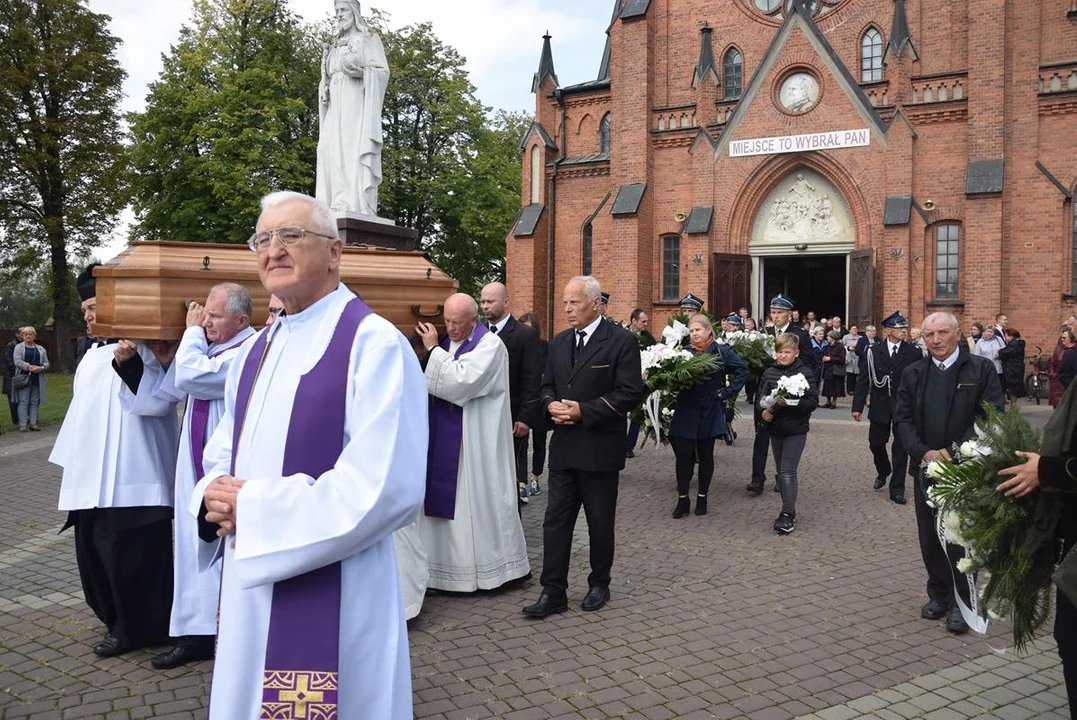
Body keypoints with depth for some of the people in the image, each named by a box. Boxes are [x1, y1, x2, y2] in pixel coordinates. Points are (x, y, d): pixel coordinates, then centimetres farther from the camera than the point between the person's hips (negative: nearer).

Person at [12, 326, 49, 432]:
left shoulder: (41, 349, 15)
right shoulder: (19, 347, 6)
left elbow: (46, 363, 10)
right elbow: (17, 361, -8)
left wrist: (41, 368, -12)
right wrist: (29, 367, -20)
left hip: (37, 380, 3)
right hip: (24, 378, -3)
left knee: (35, 402, 4)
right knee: (23, 402, -5)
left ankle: (33, 423, 8)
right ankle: (23, 425, -3)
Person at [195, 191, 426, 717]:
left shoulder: (374, 343, -16)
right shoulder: (254, 352, 10)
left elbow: (385, 488, -24)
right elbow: (221, 457, 17)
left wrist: (253, 508, -19)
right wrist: (216, 497, -7)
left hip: (332, 593, -7)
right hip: (248, 584, 8)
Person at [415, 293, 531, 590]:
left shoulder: (490, 344, -11)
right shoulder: (445, 342, 10)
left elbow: (461, 381, -22)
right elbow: (434, 384, 15)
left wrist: (433, 349, -15)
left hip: (475, 441, -7)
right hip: (444, 438, 7)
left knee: (476, 499, 0)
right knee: (447, 499, 10)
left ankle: (487, 567, 14)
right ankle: (449, 567, 20)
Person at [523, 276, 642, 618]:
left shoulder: (621, 341, -8)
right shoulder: (559, 343, 11)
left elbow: (630, 394, -14)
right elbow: (547, 385, 16)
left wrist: (583, 411, -20)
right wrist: (552, 405, -8)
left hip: (600, 448, -5)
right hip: (564, 447, 5)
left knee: (600, 522, 10)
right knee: (556, 520, 4)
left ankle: (599, 584, 28)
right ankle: (553, 592, 11)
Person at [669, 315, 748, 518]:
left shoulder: (721, 351, -3)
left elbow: (742, 370, -3)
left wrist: (727, 392, -7)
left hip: (709, 413, -1)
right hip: (686, 412, 1)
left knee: (705, 455, 11)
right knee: (683, 454, -1)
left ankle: (702, 497, 24)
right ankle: (682, 499, 10)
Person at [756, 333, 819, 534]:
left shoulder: (804, 372, -8)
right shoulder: (769, 373, 3)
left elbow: (813, 401, -12)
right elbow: (760, 397, 8)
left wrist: (790, 403, -24)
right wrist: (763, 410, -12)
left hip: (796, 430, -5)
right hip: (775, 429, 5)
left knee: (788, 472, -9)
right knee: (781, 472, 12)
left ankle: (787, 515, -5)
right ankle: (789, 510, 24)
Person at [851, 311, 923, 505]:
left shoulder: (913, 353, -4)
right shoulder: (873, 351, -3)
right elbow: (864, 380, -2)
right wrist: (858, 406, -6)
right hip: (880, 406, 1)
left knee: (900, 447, 3)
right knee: (876, 443, 12)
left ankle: (897, 489, 13)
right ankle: (883, 472, 42)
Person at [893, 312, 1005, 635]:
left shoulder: (981, 369, -2)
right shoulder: (914, 374, 7)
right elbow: (902, 418, 4)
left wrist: (955, 451, -16)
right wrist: (923, 452, -11)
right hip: (927, 466, 3)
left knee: (961, 537, 1)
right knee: (930, 537, 9)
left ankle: (961, 602, 15)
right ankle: (939, 594, 25)